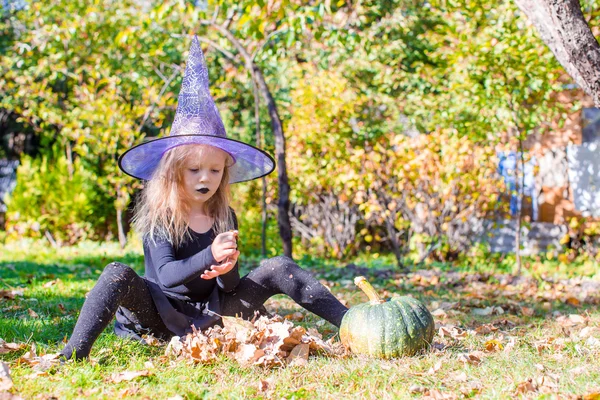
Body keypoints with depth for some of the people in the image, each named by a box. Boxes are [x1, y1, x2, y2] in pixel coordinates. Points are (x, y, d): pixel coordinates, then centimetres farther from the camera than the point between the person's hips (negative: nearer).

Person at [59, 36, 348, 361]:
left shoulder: (225, 219, 4)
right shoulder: (157, 218, -7)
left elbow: (231, 287, 0)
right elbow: (166, 274, -22)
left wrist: (227, 269, -26)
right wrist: (210, 256, -40)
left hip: (214, 316, 4)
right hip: (166, 319, -4)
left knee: (277, 269, -10)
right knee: (119, 275, -32)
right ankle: (74, 354, -42)